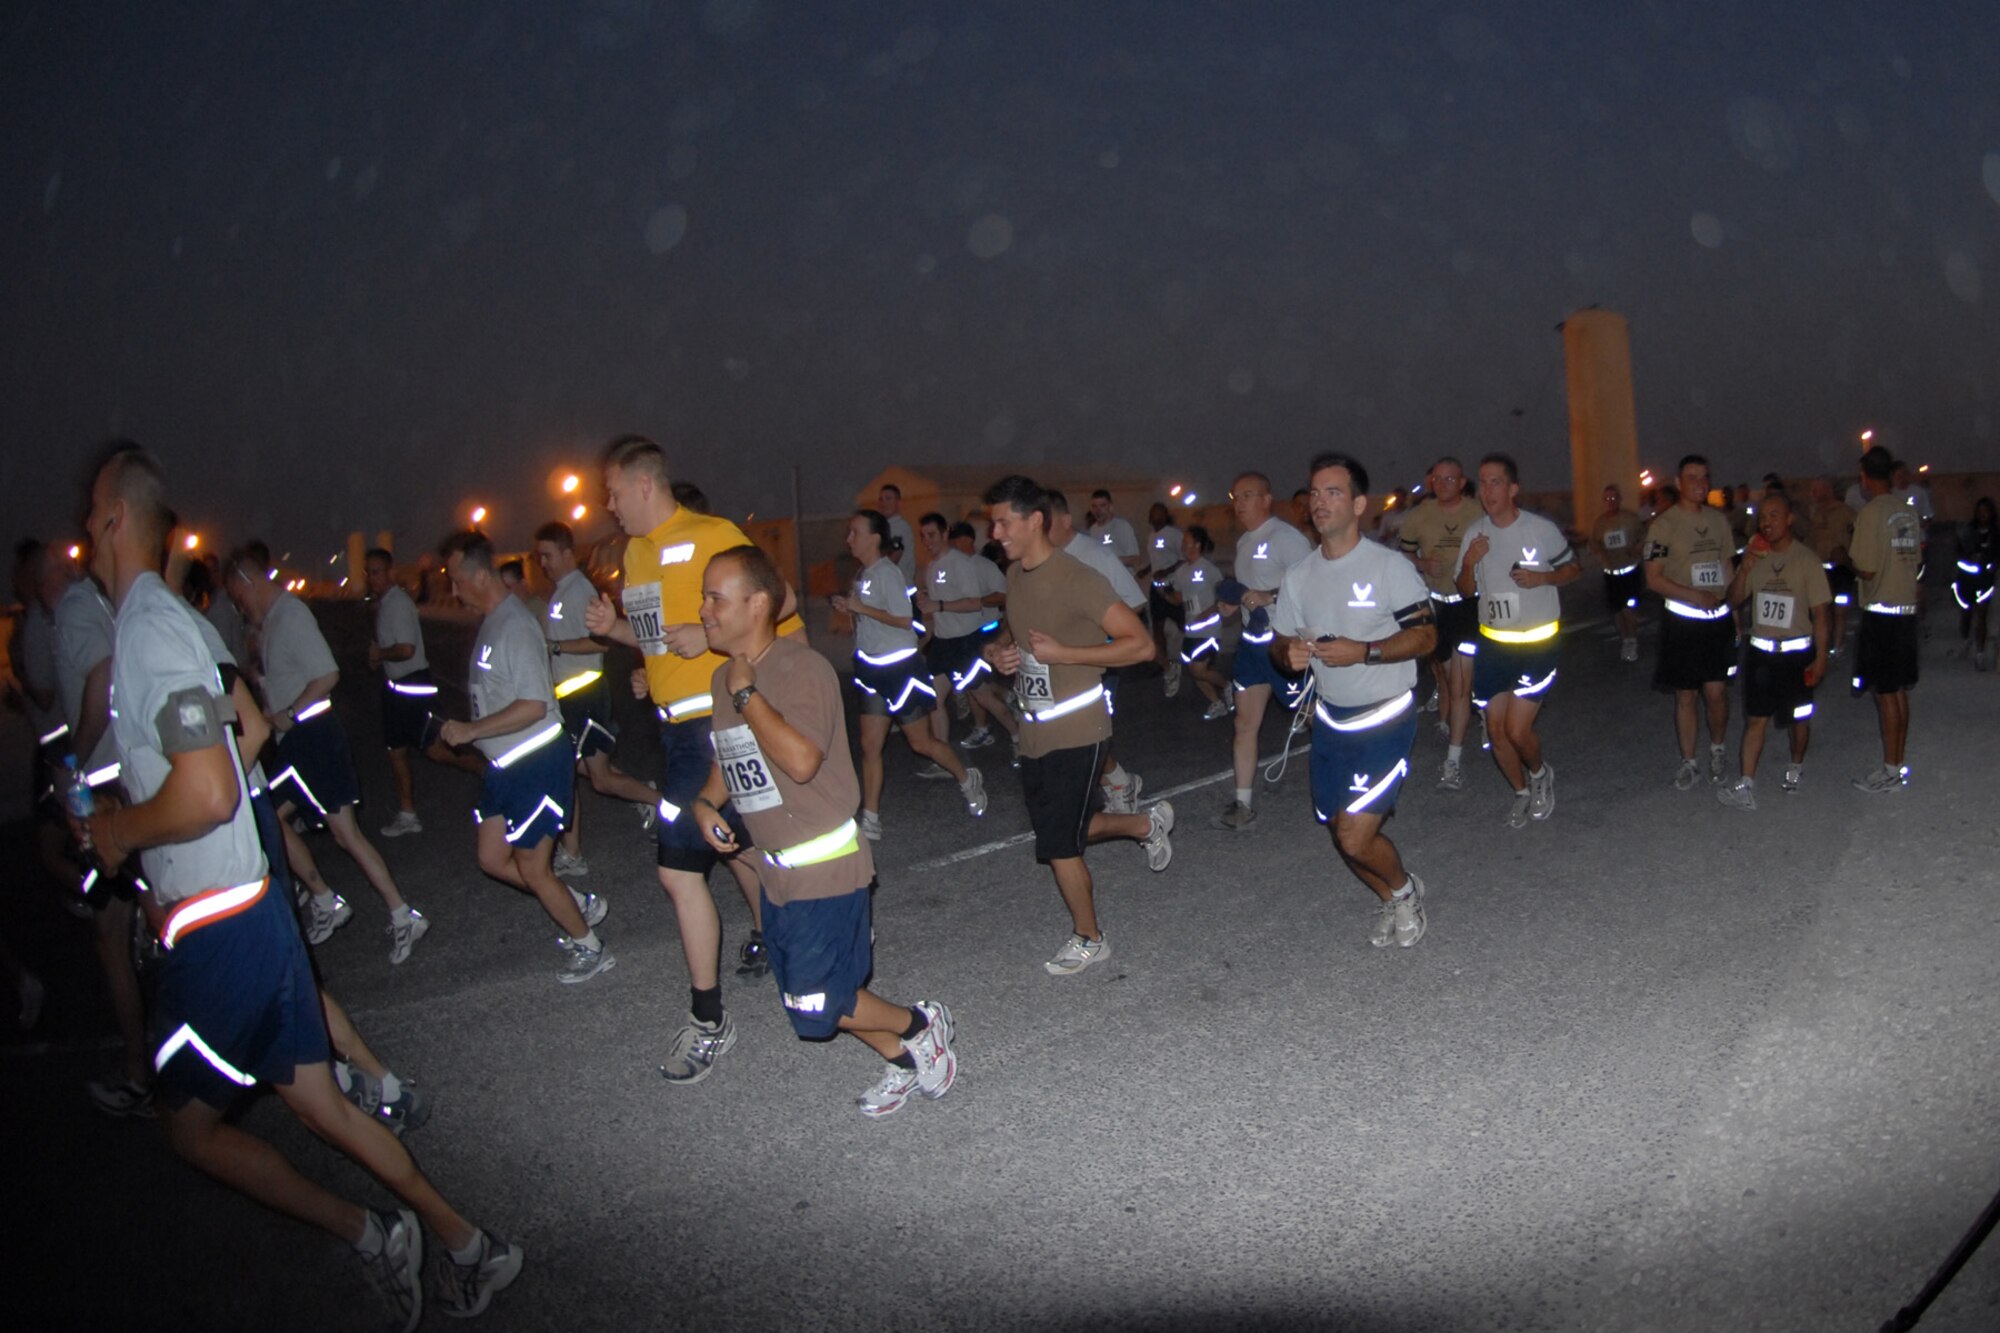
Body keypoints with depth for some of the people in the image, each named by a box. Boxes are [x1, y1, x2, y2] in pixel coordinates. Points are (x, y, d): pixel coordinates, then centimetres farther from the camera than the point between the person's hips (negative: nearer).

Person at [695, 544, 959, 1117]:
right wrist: (707, 802, 5)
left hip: (827, 868, -9)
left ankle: (920, 1026, 19)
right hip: (777, 871, 9)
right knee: (807, 999, 16)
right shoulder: (724, 678, 7)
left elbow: (801, 759, -33)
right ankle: (903, 1061, 37)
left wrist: (746, 694, -24)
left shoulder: (801, 668, -19)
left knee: (817, 1008, -6)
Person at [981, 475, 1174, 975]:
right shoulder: (1014, 575, 6)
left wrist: (1062, 653, -22)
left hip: (1074, 732, -8)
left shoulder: (1077, 580, -18)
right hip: (1033, 730, 8)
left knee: (1059, 845, -2)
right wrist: (998, 650, 2)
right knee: (1065, 830, 18)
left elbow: (1140, 644, -19)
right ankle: (1148, 824, 43)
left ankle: (1088, 938, 21)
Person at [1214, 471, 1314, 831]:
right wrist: (1233, 600, 8)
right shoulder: (1244, 541, 14)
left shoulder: (1286, 537, -14)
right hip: (1252, 641, 9)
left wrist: (1267, 597, -28)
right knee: (1245, 723, 7)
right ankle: (1242, 806, 14)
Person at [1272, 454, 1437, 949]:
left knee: (1355, 837, -13)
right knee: (1342, 833, 13)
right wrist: (1290, 651, -11)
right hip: (1330, 719, 6)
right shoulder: (1299, 575, 5)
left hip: (1385, 719, -6)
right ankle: (1392, 903, 40)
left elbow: (1424, 635, -13)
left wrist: (1363, 651, -27)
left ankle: (1404, 891, 19)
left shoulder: (1390, 567, -11)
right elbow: (1282, 639, 14)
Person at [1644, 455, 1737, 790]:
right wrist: (1695, 596, -18)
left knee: (1716, 690, 2)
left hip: (1719, 617, 3)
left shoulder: (1718, 518, 8)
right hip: (1683, 620, -3)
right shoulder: (1664, 524, -7)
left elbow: (1728, 566, 16)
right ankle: (1688, 762, 15)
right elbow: (1654, 578, -9)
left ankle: (1718, 749, 26)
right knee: (1685, 694, 3)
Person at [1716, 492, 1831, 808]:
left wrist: (1820, 657, -10)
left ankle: (1796, 766, 37)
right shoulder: (1756, 557, 3)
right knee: (1755, 719, -1)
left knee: (1799, 717, 13)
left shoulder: (1806, 559, -9)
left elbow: (1820, 612, -7)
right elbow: (1735, 598, 4)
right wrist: (1744, 569, -13)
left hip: (1796, 651, -3)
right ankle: (1746, 787, -5)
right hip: (1760, 651, 3)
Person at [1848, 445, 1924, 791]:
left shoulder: (1871, 512, -15)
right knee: (1899, 691, 13)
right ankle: (1899, 764, 20)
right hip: (1907, 607, 8)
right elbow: (1917, 561, 15)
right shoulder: (1909, 512, 8)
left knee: (1886, 692, -2)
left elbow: (1866, 569, -18)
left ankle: (1891, 771, 3)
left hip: (1881, 610, -7)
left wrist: (1848, 559, 1)